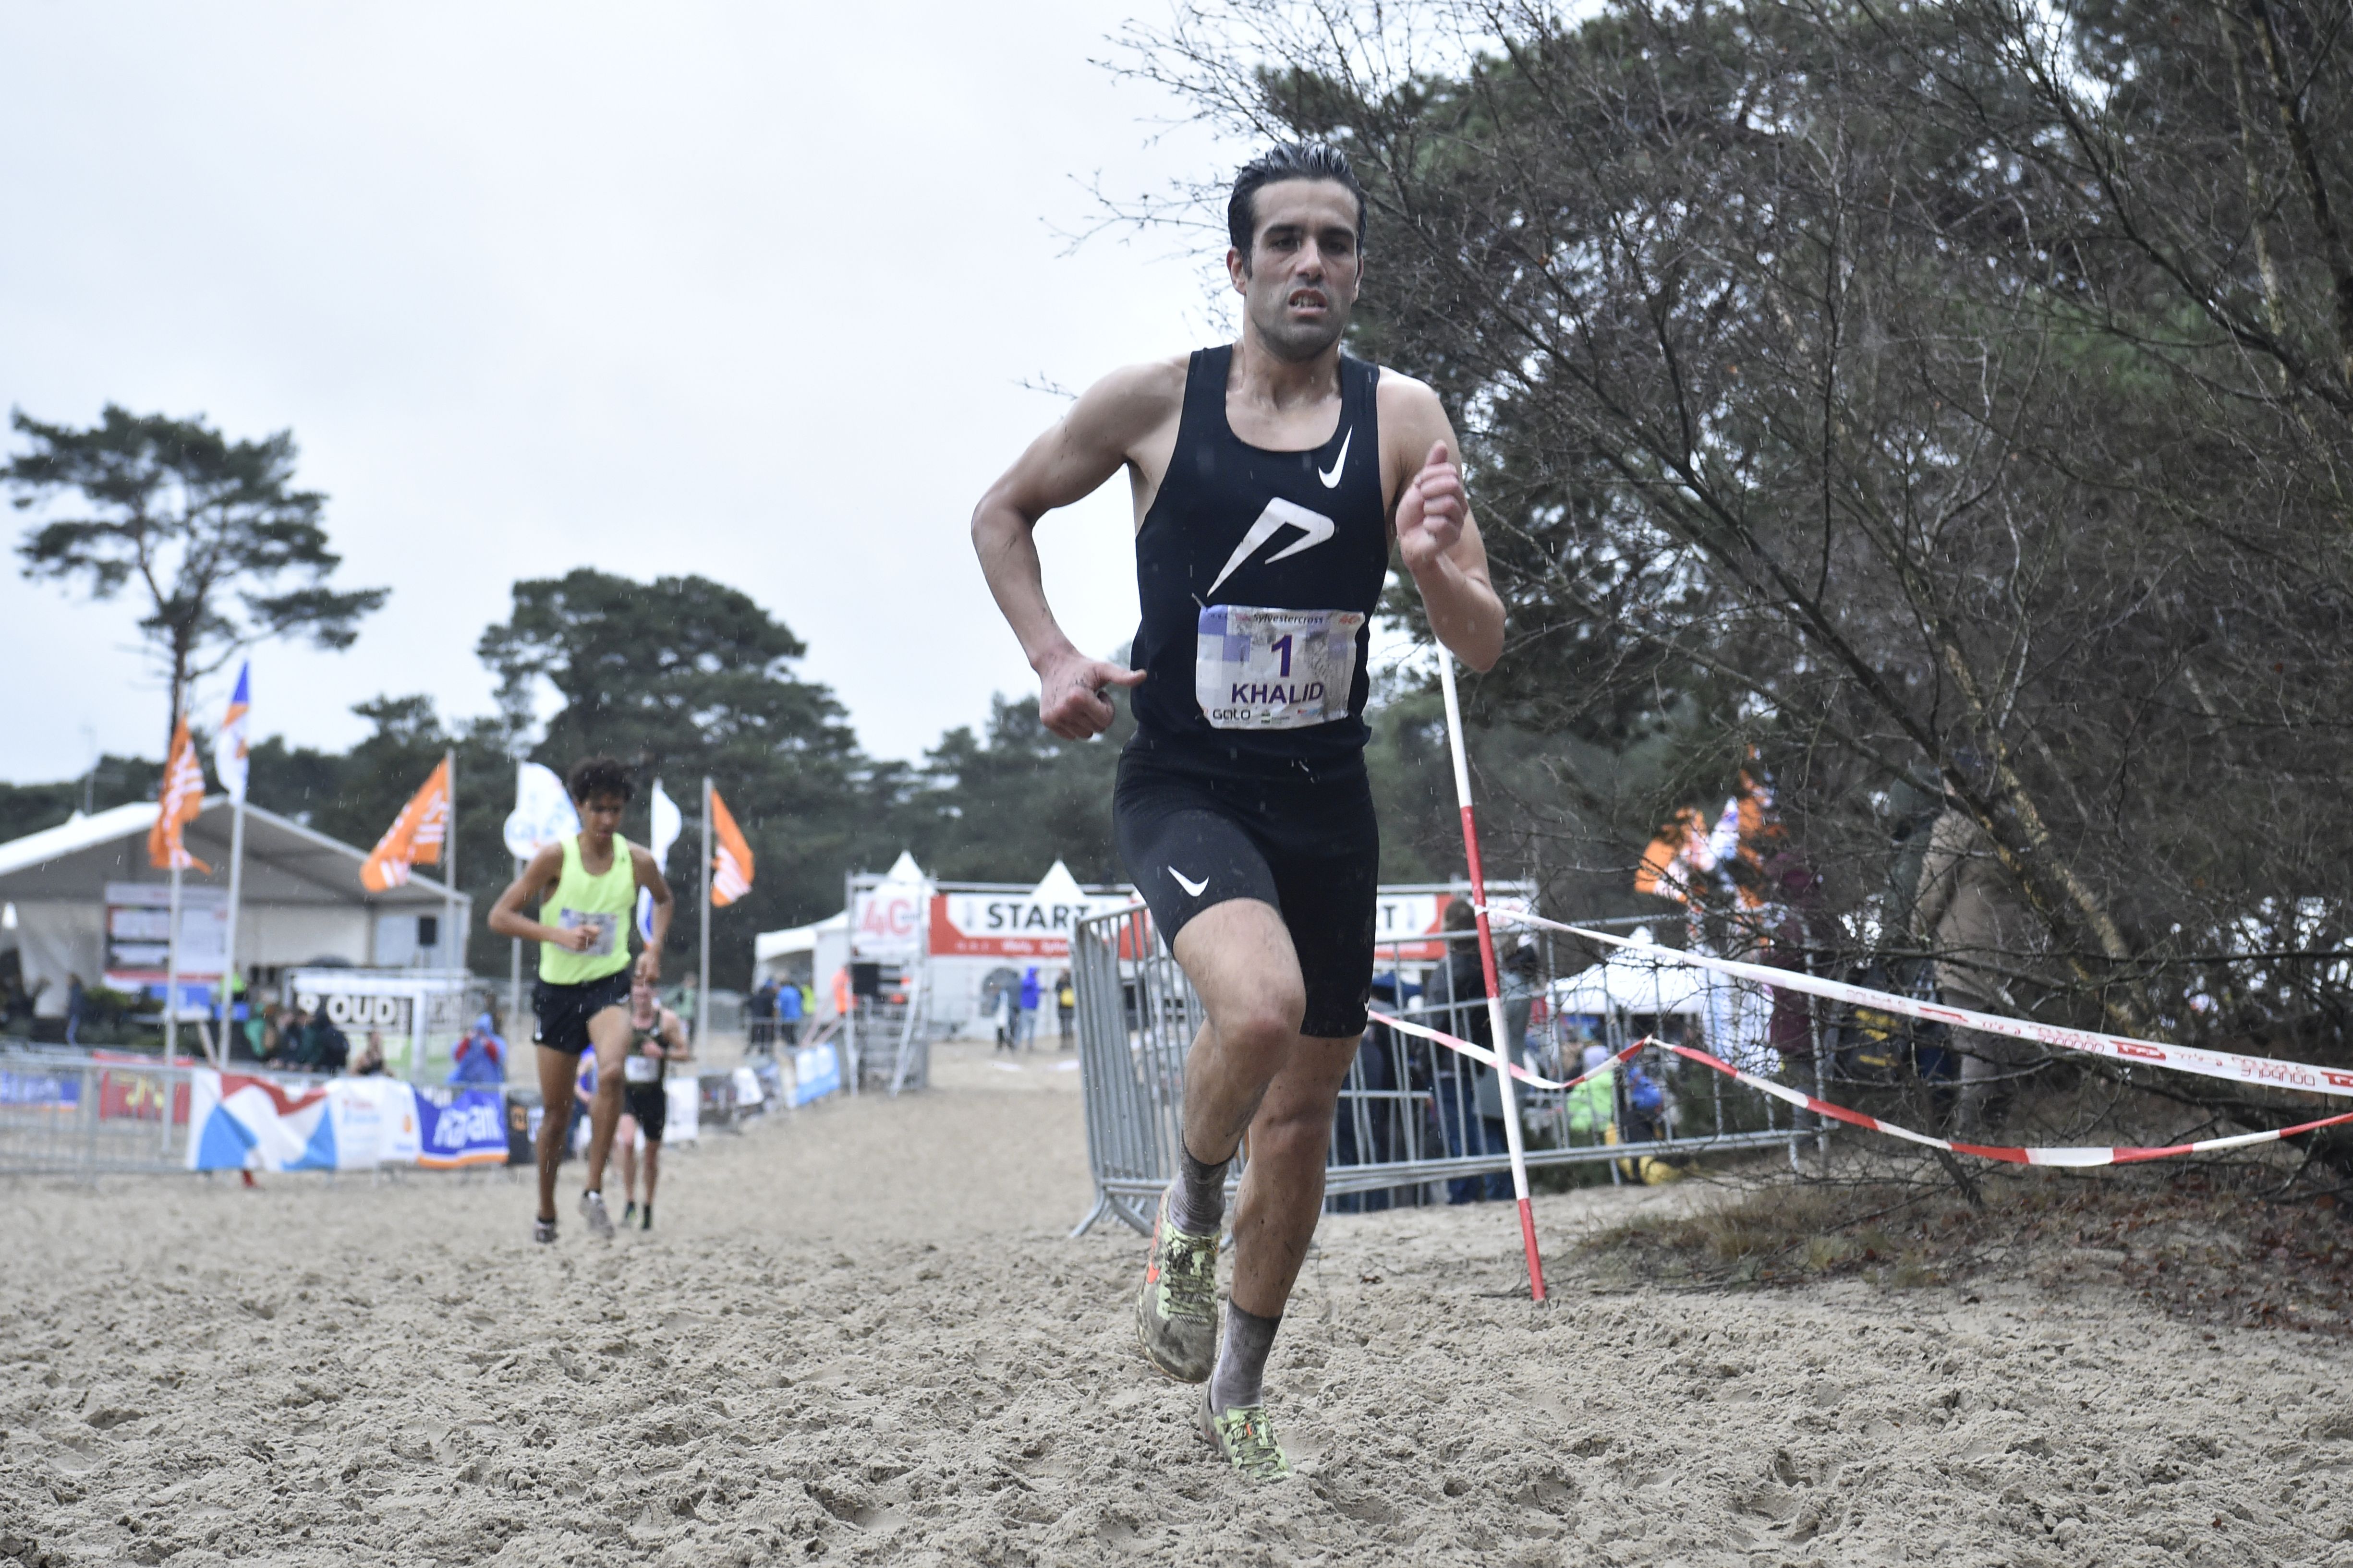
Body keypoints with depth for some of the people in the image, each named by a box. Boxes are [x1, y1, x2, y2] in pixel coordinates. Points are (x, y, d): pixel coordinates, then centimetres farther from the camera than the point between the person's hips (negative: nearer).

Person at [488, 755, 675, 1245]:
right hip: (558, 988, 0)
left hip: (609, 984, 0)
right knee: (556, 1109, 8)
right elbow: (500, 916, -10)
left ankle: (594, 1191, -17)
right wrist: (560, 935, -23)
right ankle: (546, 1214, 28)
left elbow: (664, 899, 20)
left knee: (612, 1072, -29)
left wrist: (655, 946, 4)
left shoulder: (638, 861, -3)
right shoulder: (556, 857, -10)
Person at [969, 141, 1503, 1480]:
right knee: (1260, 1005, -32)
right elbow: (1003, 514, 10)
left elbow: (1486, 647, -3)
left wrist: (1430, 564, -24)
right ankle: (1190, 1209, 1)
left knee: (1305, 1110, 12)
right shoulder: (1155, 401, -5)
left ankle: (1240, 1389, 33)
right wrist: (1051, 656, -5)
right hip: (1183, 784, -3)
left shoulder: (1403, 419, -3)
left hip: (1328, 801, 3)